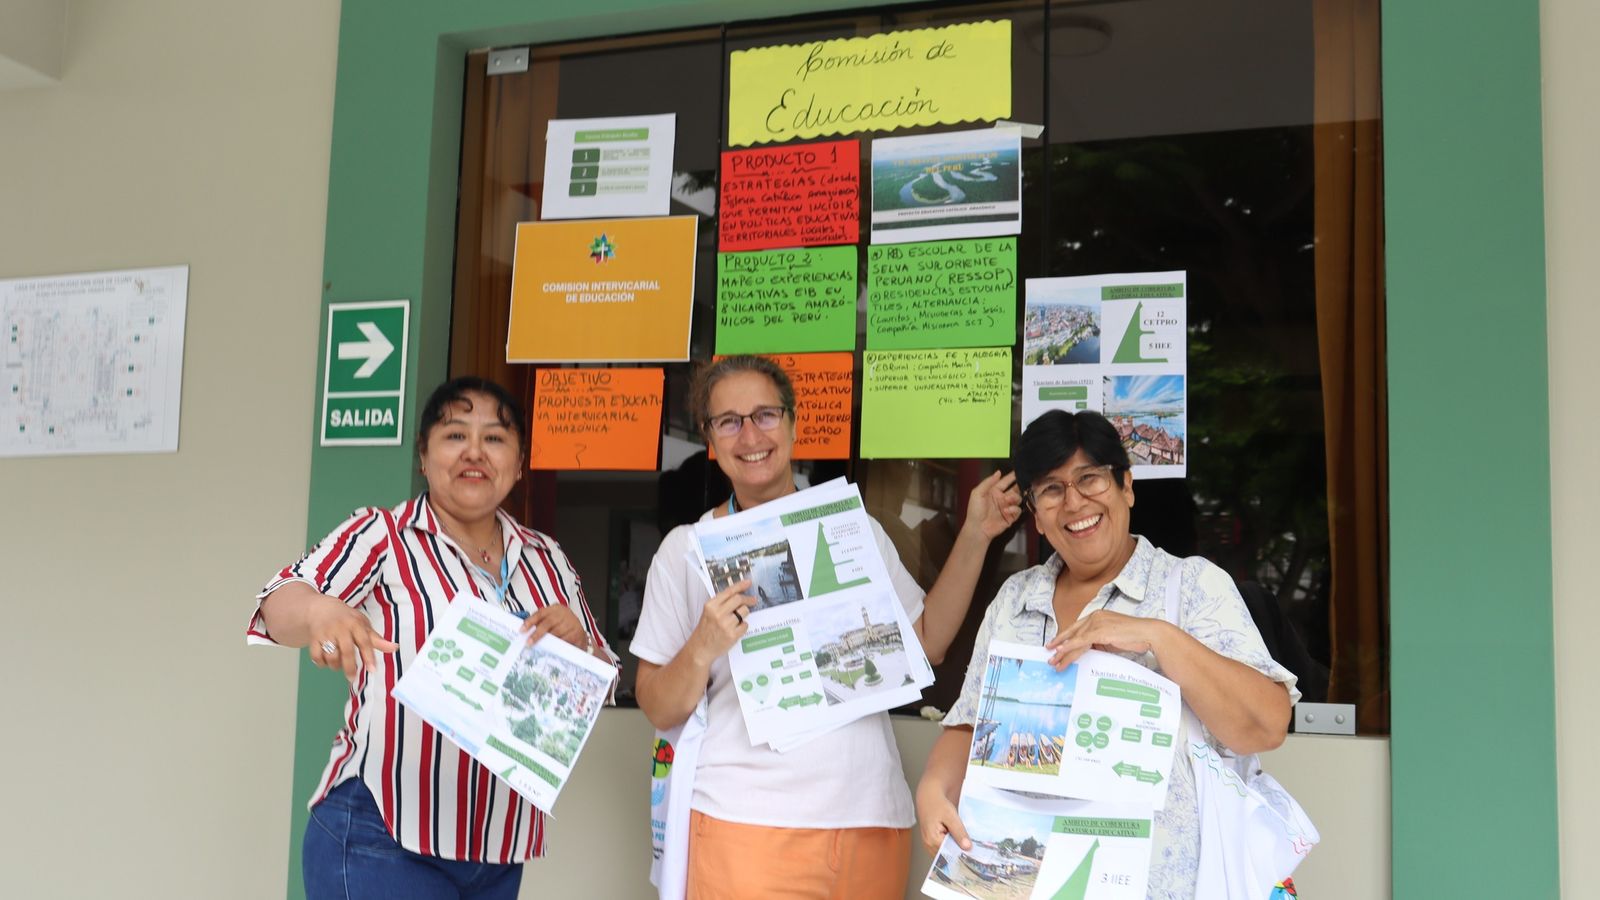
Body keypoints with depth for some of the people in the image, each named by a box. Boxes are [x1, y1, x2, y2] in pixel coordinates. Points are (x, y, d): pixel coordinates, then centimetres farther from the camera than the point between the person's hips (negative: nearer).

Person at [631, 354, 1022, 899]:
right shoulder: (686, 549, 1)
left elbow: (926, 643, 11)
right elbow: (659, 710, 0)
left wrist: (975, 536, 7)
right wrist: (703, 649, -19)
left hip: (873, 815, 3)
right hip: (750, 824, -3)